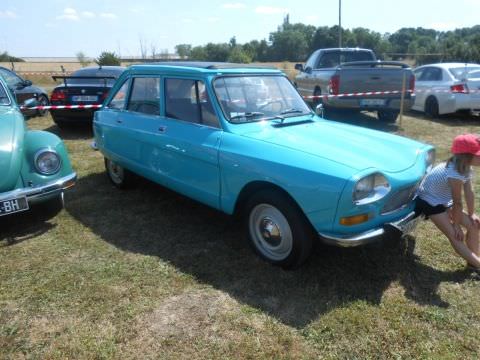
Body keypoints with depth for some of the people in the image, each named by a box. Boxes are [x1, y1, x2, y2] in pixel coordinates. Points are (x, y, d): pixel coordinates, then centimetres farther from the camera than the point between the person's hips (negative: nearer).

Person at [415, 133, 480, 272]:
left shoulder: (465, 167, -7)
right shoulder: (455, 174, -34)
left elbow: (469, 192, 0)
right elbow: (458, 203, -23)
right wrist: (456, 224, -13)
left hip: (445, 201, 9)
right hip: (430, 202, -9)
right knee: (456, 236, -13)